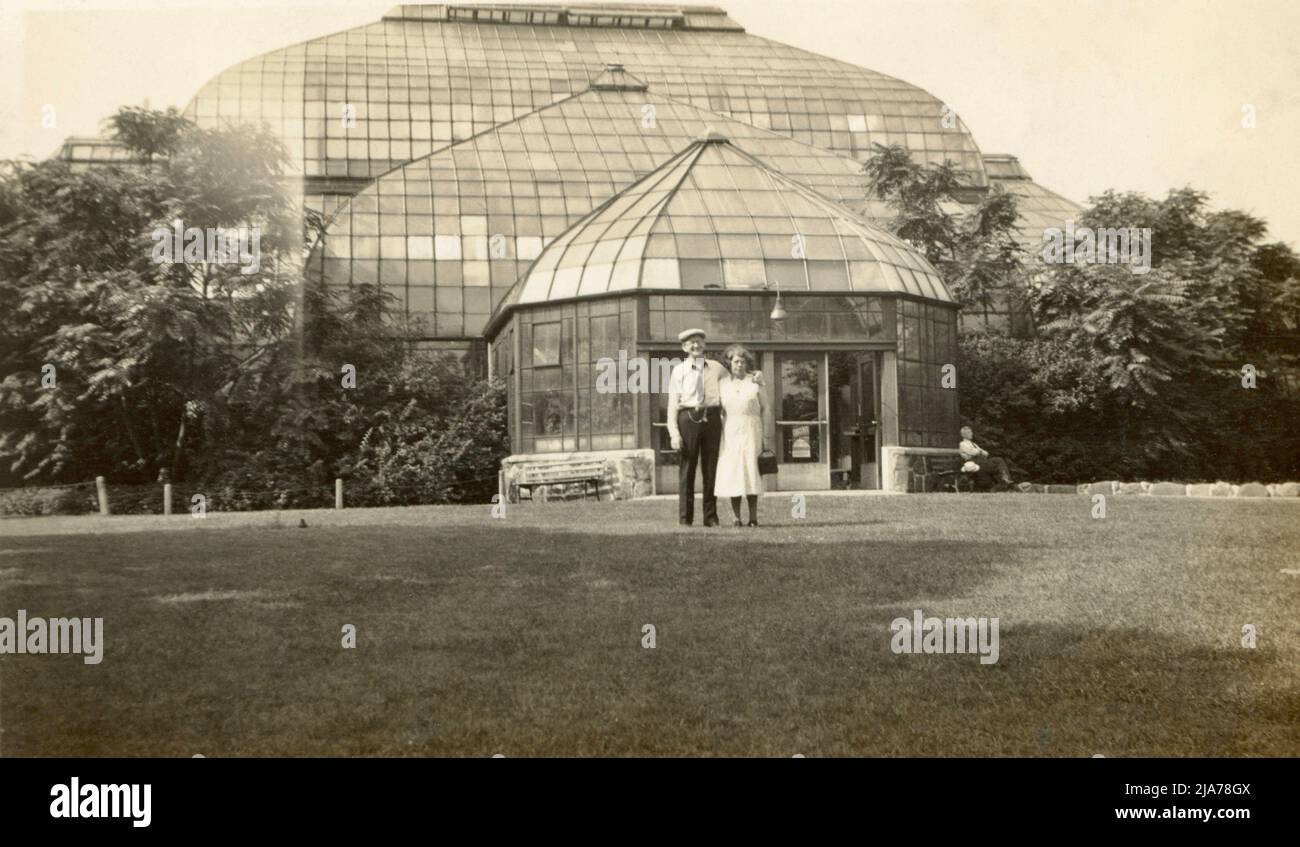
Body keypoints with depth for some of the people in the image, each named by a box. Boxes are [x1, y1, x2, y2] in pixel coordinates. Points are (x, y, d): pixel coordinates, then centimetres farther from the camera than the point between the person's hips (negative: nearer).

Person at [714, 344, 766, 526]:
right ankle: (736, 517, 1)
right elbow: (719, 410, 12)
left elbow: (763, 409, 5)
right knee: (731, 472, -3)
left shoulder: (755, 383, 6)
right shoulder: (723, 384, 11)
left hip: (750, 431, -2)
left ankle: (753, 517, -3)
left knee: (751, 470, -5)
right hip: (730, 433, 2)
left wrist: (764, 436, -2)